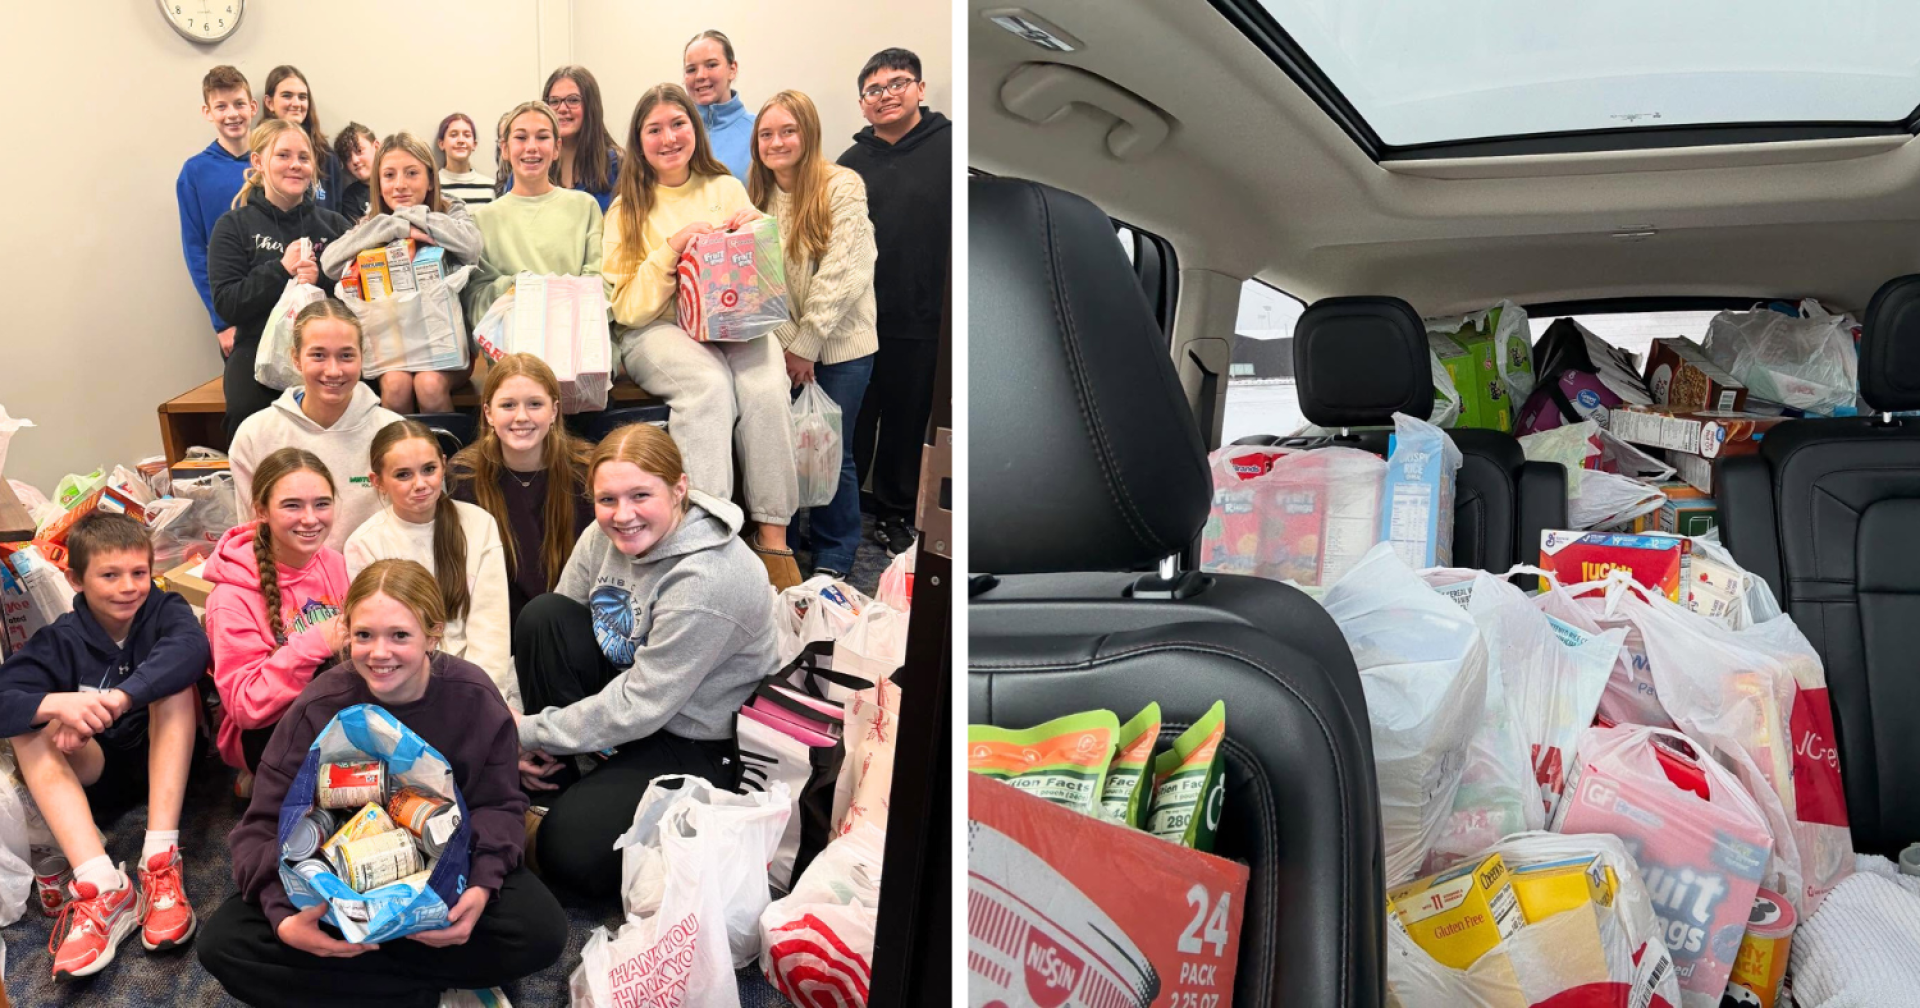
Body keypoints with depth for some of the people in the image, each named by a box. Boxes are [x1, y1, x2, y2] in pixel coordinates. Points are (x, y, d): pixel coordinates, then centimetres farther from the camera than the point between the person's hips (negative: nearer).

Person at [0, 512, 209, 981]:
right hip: (99, 769, 2)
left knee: (173, 681, -26)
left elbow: (192, 647, -35)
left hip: (166, 757, -2)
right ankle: (104, 889, -41)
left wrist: (116, 699, -46)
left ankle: (160, 862, -36)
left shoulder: (165, 610, -10)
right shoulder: (61, 640, -7)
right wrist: (57, 704, -43)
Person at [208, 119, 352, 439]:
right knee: (247, 411, -32)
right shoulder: (233, 226, 8)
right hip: (259, 347, -1)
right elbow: (226, 305, -2)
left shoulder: (333, 224, 13)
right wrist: (281, 269, -12)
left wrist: (321, 281, -14)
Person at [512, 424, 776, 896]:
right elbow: (552, 638, 1)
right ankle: (557, 784, -4)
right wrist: (524, 735, -10)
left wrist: (529, 732, -17)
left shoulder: (708, 579, -30)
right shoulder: (603, 538, -8)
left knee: (569, 848, -23)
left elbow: (640, 707, -26)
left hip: (700, 738, -7)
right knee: (544, 615, -16)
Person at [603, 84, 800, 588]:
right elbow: (629, 309, -2)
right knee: (710, 384, -36)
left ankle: (773, 536, -27)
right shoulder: (627, 209, 8)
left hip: (731, 321, 2)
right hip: (656, 331, -2)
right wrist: (672, 248, -14)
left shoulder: (727, 189, 14)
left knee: (766, 386, -32)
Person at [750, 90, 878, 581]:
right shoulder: (757, 197, 7)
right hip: (781, 343, 4)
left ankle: (834, 557, 17)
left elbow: (842, 274, -14)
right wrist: (787, 340, -10)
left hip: (840, 344, -4)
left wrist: (805, 345, -14)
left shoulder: (843, 187, -8)